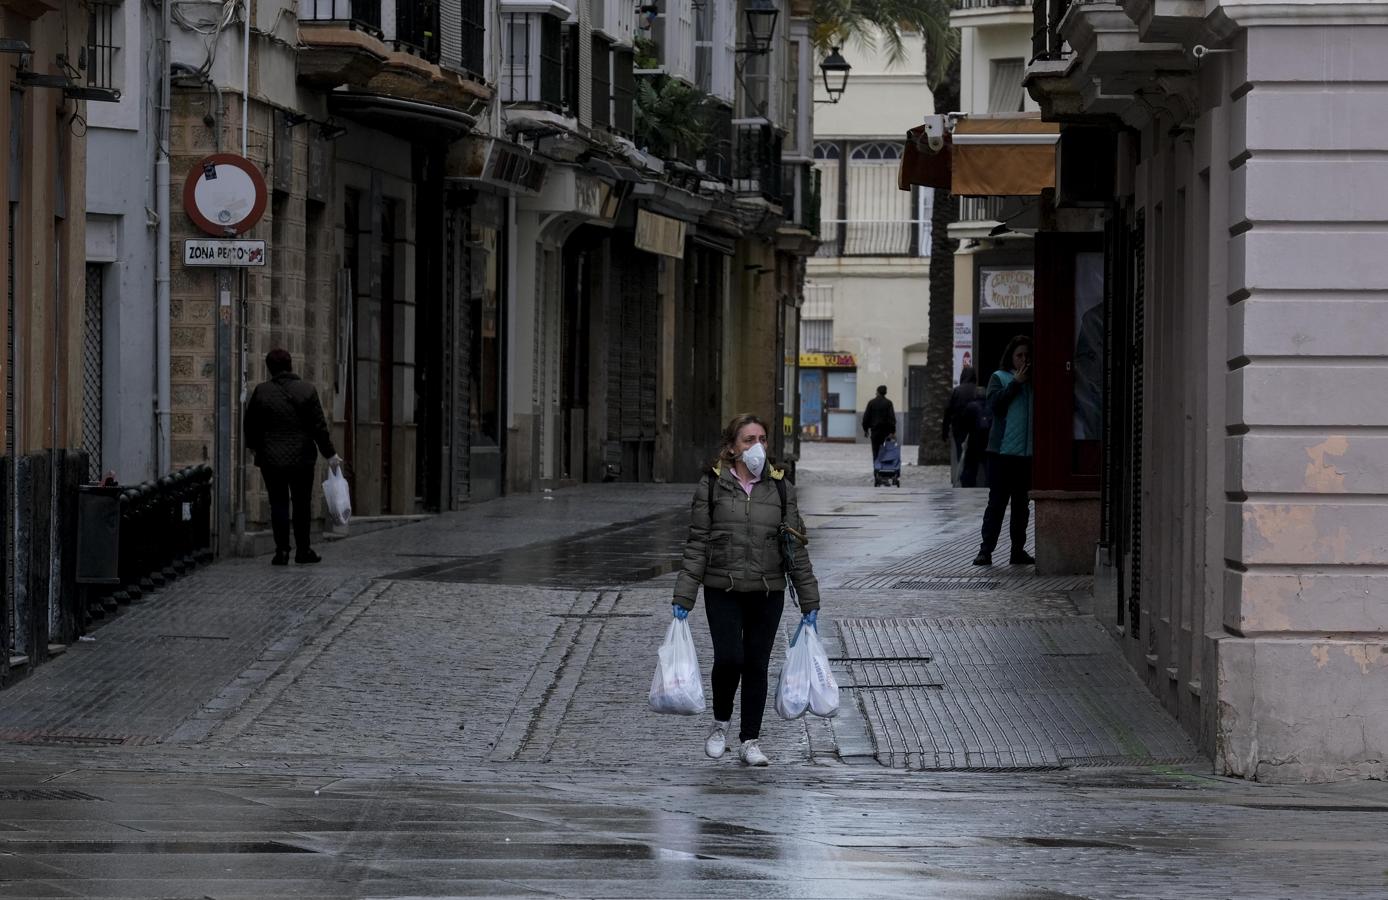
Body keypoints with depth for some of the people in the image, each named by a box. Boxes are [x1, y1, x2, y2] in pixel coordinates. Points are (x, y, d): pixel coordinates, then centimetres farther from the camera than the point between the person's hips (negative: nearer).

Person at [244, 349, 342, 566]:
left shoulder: (261, 392, -5)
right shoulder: (307, 390, -5)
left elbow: (251, 425, 4)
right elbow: (319, 426, -4)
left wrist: (253, 446, 24)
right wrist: (329, 454, 4)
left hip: (271, 458, 0)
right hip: (301, 458, 0)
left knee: (278, 503, 4)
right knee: (302, 503, 9)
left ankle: (282, 550, -1)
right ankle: (303, 551, 12)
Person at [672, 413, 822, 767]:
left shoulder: (781, 488, 4)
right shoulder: (712, 486, -1)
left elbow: (795, 547, 6)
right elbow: (697, 544, -1)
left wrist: (809, 601, 4)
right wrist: (684, 598, -6)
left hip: (768, 592, 2)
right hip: (723, 591, -2)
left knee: (757, 665, 5)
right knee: (729, 658, -15)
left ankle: (751, 741, 15)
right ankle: (720, 723, 11)